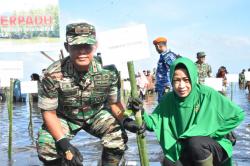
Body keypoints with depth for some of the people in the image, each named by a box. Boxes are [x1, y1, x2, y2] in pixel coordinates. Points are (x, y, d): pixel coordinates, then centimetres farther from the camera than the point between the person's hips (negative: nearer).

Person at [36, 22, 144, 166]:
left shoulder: (108, 71, -22)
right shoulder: (54, 74, -29)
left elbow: (114, 103, -6)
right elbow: (49, 112, -19)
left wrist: (124, 120, -28)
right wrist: (63, 143, -31)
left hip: (96, 114, 2)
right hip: (64, 117, -1)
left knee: (119, 137, -22)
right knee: (47, 145, -26)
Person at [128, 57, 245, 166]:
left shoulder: (207, 95, -18)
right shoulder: (168, 100, -5)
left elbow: (238, 115, -14)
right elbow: (153, 124, -5)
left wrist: (211, 134, -13)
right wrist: (141, 112, -26)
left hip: (215, 147, -4)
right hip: (184, 152, 4)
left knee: (195, 142, -33)